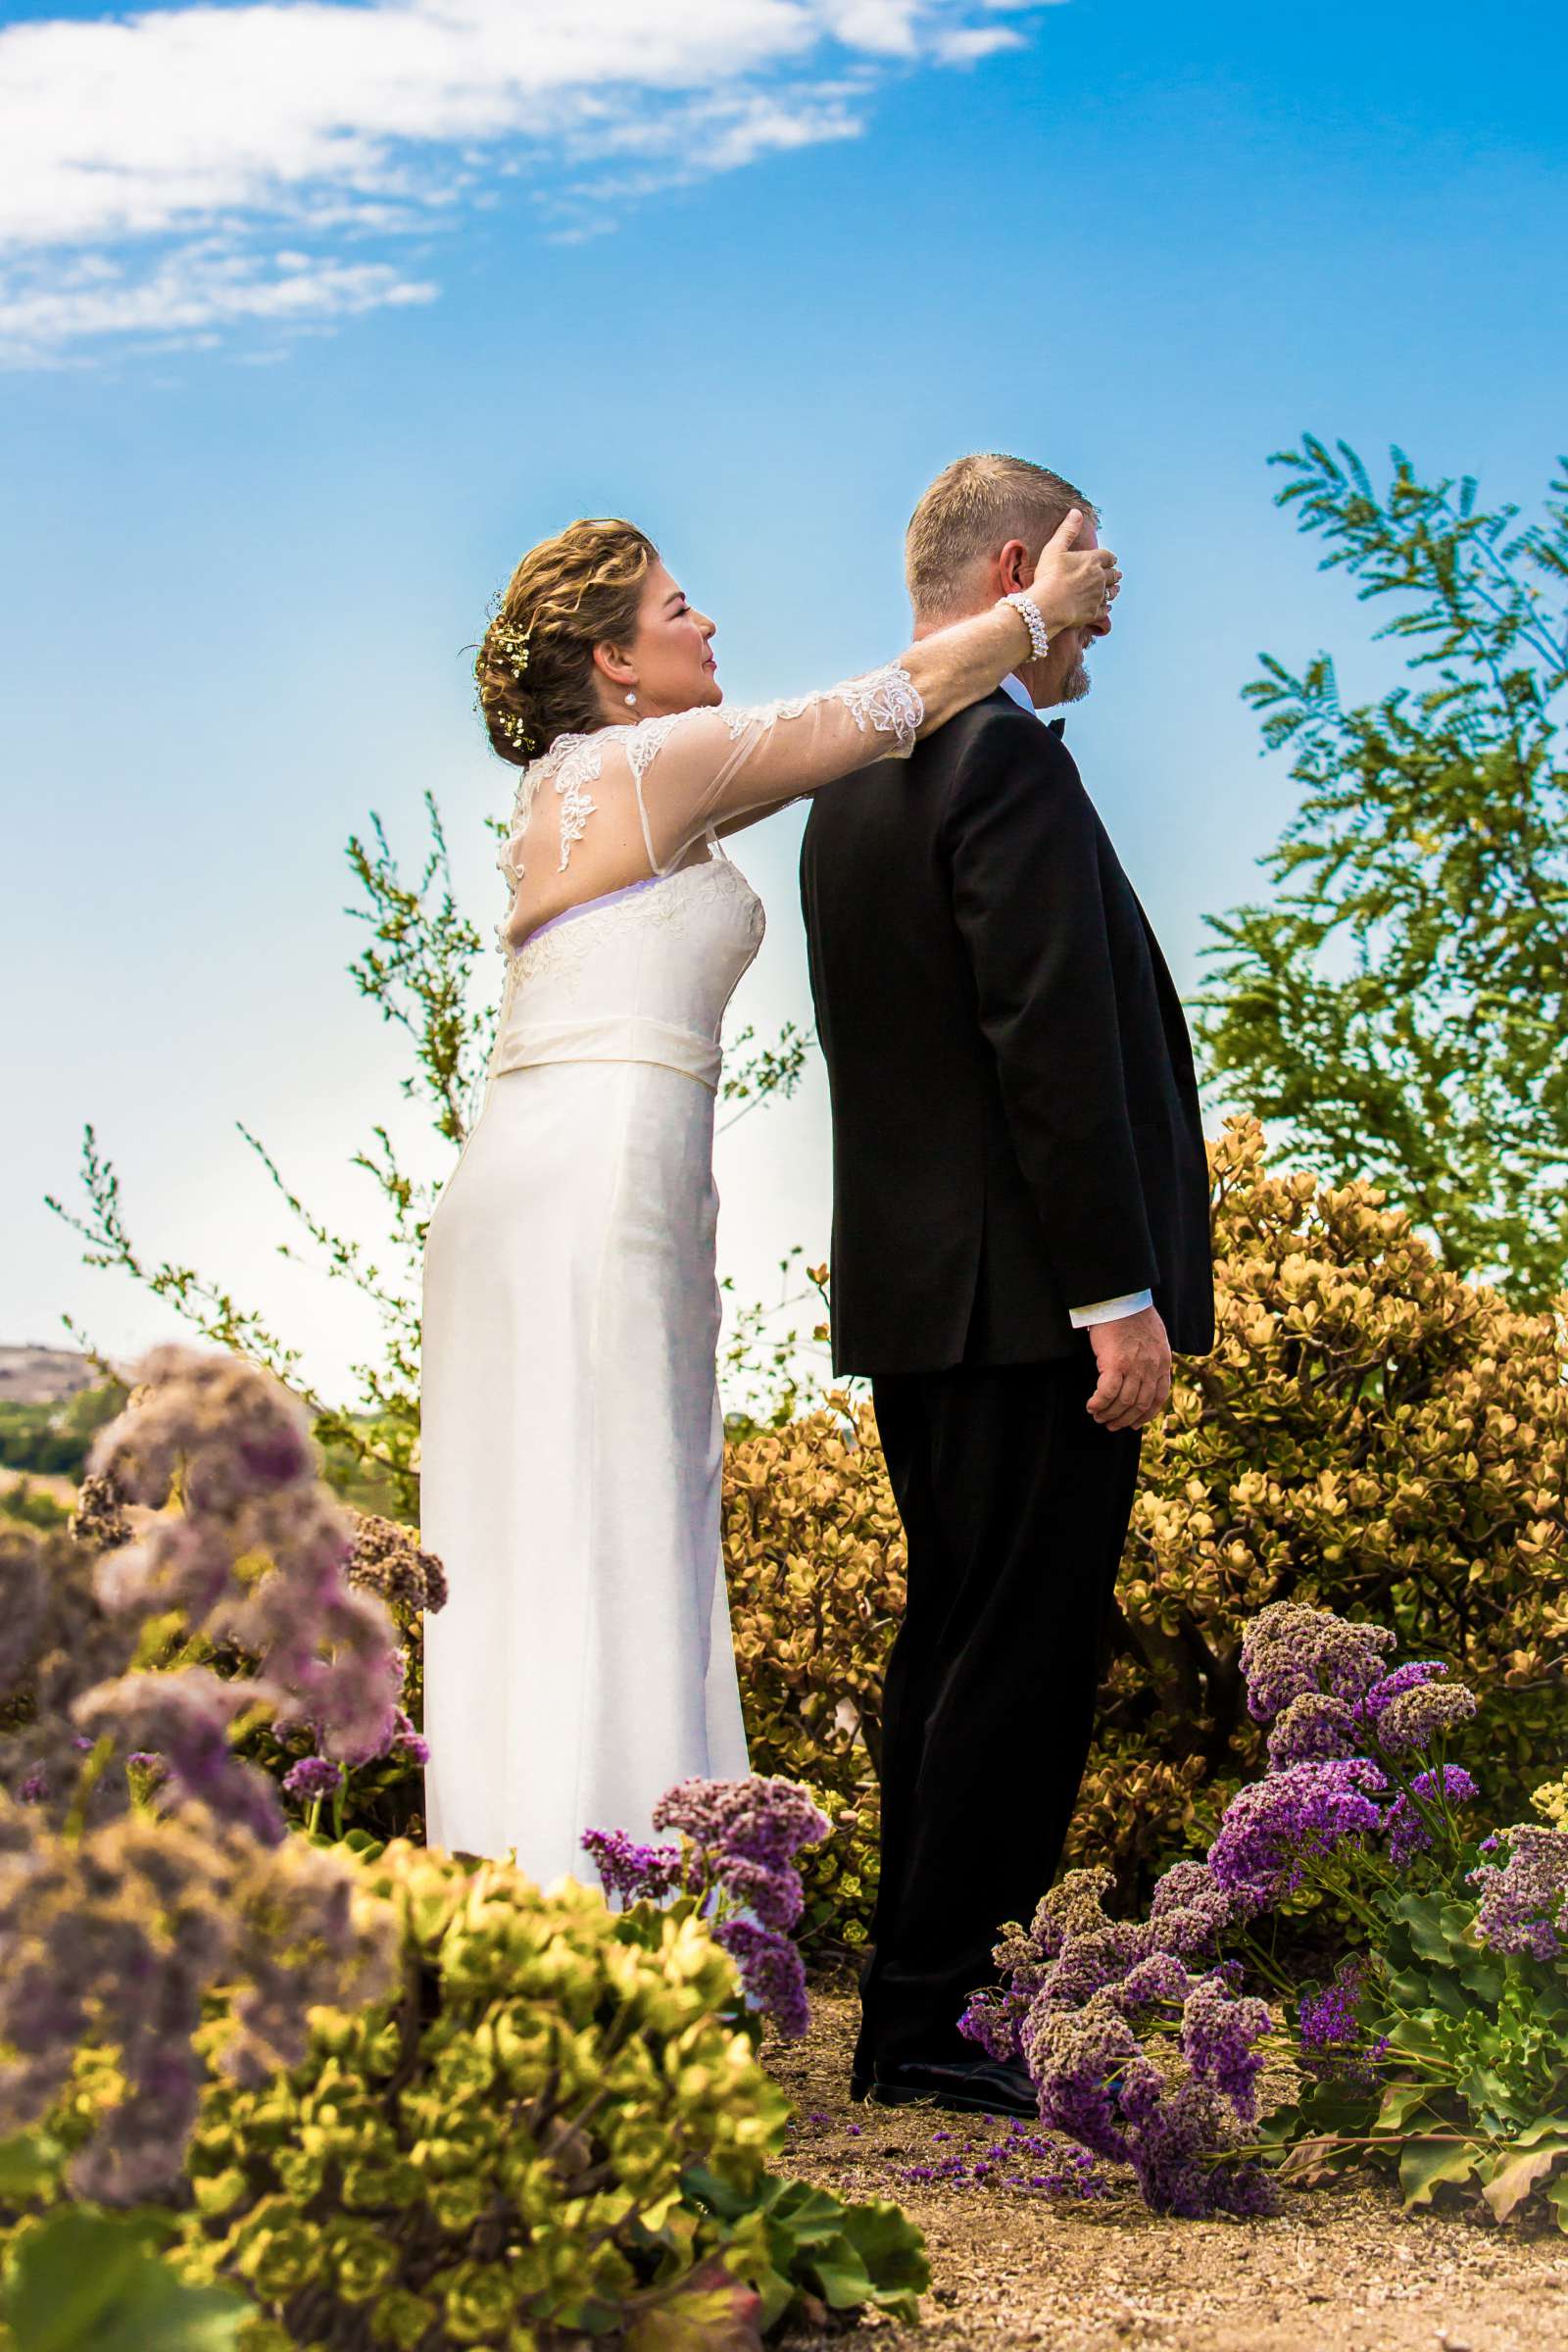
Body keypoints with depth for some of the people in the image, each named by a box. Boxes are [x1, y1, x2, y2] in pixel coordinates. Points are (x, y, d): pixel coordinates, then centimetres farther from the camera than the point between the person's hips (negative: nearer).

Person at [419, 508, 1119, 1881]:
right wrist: (1040, 609, 17)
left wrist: (997, 661, 34)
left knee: (533, 1560, 8)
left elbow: (837, 741, 30)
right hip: (602, 1185, -9)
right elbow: (892, 706, 3)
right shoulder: (659, 758, -4)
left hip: (516, 1191, 9)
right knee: (606, 1553, -10)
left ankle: (506, 1887, 11)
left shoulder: (568, 790, 22)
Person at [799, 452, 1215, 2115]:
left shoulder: (856, 780, 16)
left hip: (912, 1290, 10)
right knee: (1021, 1658, -4)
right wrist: (1121, 1295, -18)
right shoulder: (1007, 758, -13)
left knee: (952, 1645, 16)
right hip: (1029, 1294, -10)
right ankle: (928, 2023, 0)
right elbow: (1054, 1046, -20)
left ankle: (908, 2006, 23)